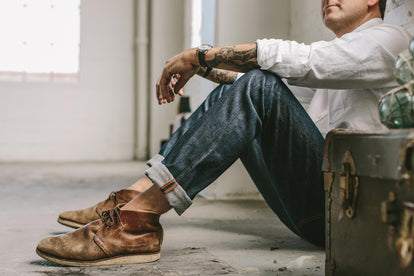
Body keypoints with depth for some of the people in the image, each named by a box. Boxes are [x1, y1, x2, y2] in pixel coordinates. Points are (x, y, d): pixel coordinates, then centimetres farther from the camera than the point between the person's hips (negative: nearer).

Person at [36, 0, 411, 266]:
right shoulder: (340, 53, 28)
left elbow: (299, 61, -17)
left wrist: (200, 54, -14)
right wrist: (203, 67, 15)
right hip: (318, 210, 8)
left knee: (259, 88, -25)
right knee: (231, 96, 3)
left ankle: (135, 222, -31)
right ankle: (133, 201, -10)